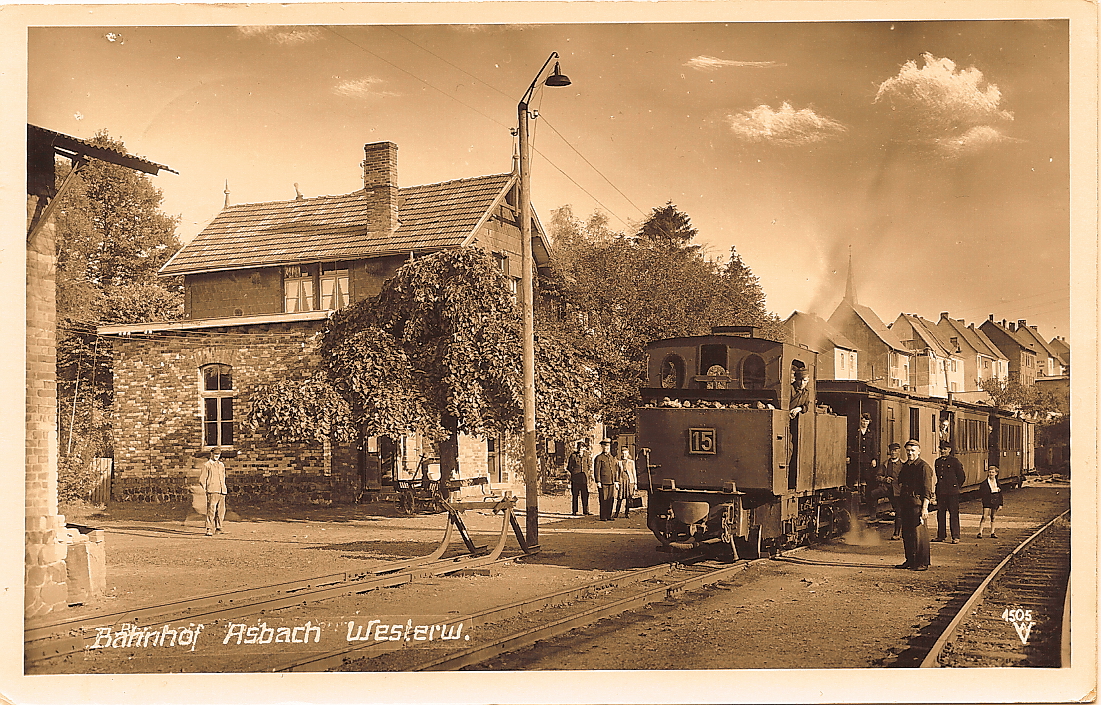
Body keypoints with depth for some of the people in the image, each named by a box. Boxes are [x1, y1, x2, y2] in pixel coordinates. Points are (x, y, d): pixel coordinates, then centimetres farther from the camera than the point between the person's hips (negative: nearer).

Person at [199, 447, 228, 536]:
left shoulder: (222, 465, 20)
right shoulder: (207, 465, 3)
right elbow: (202, 479, 1)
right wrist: (205, 489, -8)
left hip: (221, 491, 6)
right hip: (212, 492, -6)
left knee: (221, 511, 5)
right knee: (211, 510, -11)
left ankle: (218, 528, 15)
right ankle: (209, 530, -11)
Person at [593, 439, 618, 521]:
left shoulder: (612, 458, 18)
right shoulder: (599, 458, -3)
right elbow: (596, 471, -7)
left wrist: (616, 481, 16)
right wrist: (598, 482, -14)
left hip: (611, 483, 6)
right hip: (603, 483, -6)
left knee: (610, 500, 7)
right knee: (603, 500, -4)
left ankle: (608, 516, 14)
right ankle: (603, 517, 2)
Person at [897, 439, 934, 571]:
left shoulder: (923, 467, -7)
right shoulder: (904, 466, 16)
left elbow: (927, 490, -12)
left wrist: (924, 508, -17)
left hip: (918, 504, -8)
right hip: (906, 504, 8)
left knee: (919, 533, -6)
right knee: (906, 533, 11)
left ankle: (923, 563, 0)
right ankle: (910, 560, 22)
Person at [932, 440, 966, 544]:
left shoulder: (954, 461, -5)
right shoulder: (938, 462, 13)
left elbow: (962, 477, 1)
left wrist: (956, 487, 7)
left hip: (952, 492, -6)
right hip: (940, 492, 6)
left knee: (954, 514, -4)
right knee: (940, 514, 8)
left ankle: (955, 537, -1)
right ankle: (941, 535, 17)